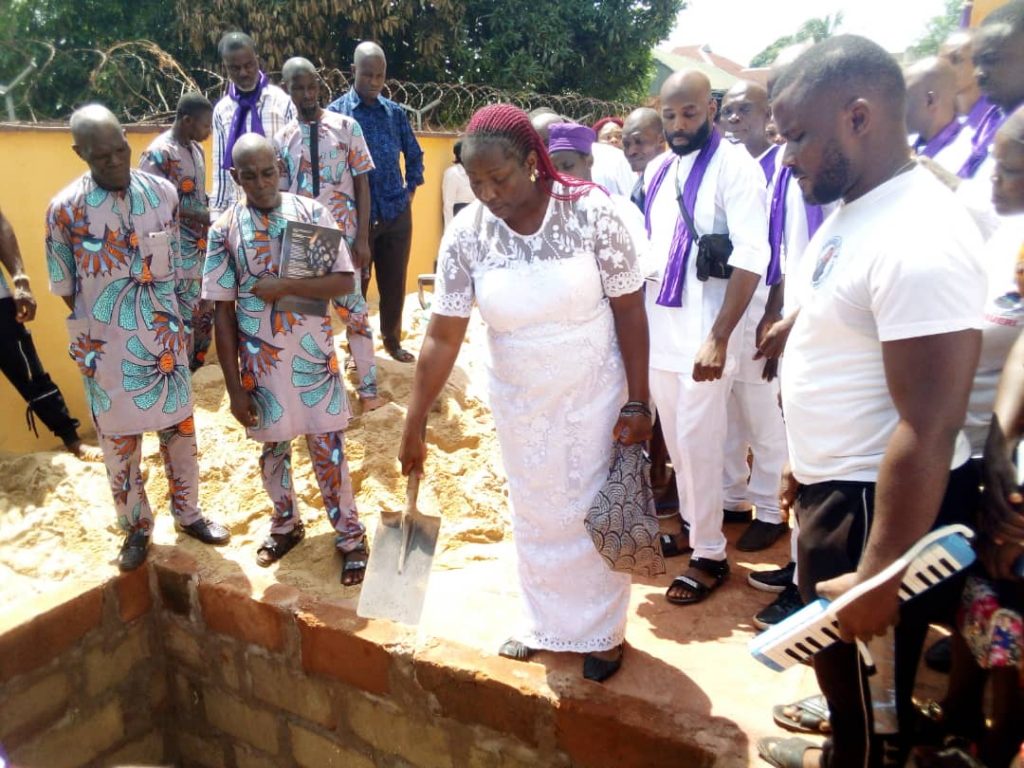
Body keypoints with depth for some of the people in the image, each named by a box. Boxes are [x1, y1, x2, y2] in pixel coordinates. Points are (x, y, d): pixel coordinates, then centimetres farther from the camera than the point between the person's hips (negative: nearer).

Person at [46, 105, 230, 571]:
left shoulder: (163, 193, -3)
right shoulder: (65, 210, -10)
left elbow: (176, 267, 5)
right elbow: (66, 288, -2)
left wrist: (178, 326, 6)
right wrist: (106, 327, -2)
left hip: (163, 339, 2)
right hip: (107, 349, -2)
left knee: (179, 429, 13)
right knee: (118, 442, 11)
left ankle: (188, 512, 33)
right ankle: (135, 527, 31)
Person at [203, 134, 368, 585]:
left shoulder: (312, 212, -5)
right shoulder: (224, 230, -4)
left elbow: (345, 281, -9)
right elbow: (223, 314, -4)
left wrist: (285, 286, -21)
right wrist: (234, 387, -5)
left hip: (314, 357, -1)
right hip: (262, 363, 1)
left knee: (328, 447, 7)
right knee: (274, 449, 17)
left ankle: (350, 536, 22)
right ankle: (285, 526, 39)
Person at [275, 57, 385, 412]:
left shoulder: (346, 127, 1)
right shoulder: (283, 139, 7)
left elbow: (362, 185, 0)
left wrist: (362, 239, -7)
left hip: (342, 236, -2)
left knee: (353, 309, 0)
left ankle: (368, 387, 8)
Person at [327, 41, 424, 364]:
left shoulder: (395, 112, 7)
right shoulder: (335, 112, -4)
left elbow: (414, 154, 19)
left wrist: (411, 189, 9)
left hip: (397, 214, 3)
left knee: (394, 285, 12)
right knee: (356, 285, 9)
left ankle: (392, 340, 30)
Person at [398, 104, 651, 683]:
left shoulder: (592, 212, -18)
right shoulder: (466, 235, -12)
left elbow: (629, 310, -12)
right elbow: (443, 336, -10)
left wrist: (637, 403, -13)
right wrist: (415, 426, -9)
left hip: (593, 395, -2)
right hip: (519, 401, 3)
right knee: (536, 515, 18)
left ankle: (603, 631, 36)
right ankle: (544, 622, 42)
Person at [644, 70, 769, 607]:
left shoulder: (735, 165, -10)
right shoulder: (659, 171, 12)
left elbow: (751, 258, -18)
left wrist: (719, 337, -24)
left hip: (703, 332, -7)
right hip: (657, 327, 7)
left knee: (698, 442, -1)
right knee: (675, 438, 16)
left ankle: (710, 554, 15)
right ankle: (690, 525, 34)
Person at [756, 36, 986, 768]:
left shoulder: (920, 241, -26)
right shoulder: (852, 211, 5)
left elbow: (929, 431, -27)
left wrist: (880, 576, -22)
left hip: (880, 502, -10)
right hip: (835, 485, 10)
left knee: (869, 683, 13)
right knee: (838, 661, 29)